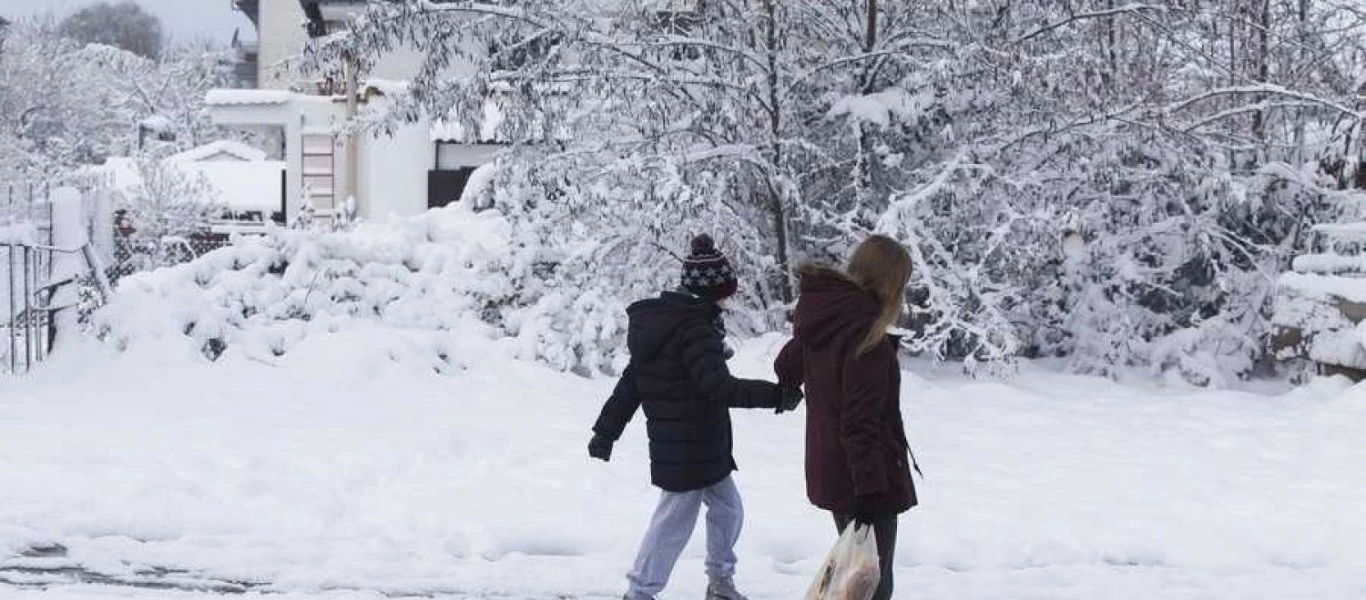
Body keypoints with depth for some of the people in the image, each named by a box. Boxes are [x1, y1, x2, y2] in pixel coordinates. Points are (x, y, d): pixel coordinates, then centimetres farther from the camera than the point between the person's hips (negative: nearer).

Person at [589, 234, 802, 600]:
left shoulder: (660, 320, 7)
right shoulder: (696, 330, -22)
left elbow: (631, 382, 12)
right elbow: (720, 388, -31)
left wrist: (607, 429, 16)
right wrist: (775, 395, -32)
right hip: (691, 449, -10)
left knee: (727, 507, 21)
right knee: (676, 519, 1)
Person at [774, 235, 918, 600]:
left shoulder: (821, 322, 3)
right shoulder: (865, 334, -22)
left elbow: (786, 367, 22)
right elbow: (860, 422, -26)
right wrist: (871, 488, -26)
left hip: (830, 472, 9)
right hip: (861, 480, -9)